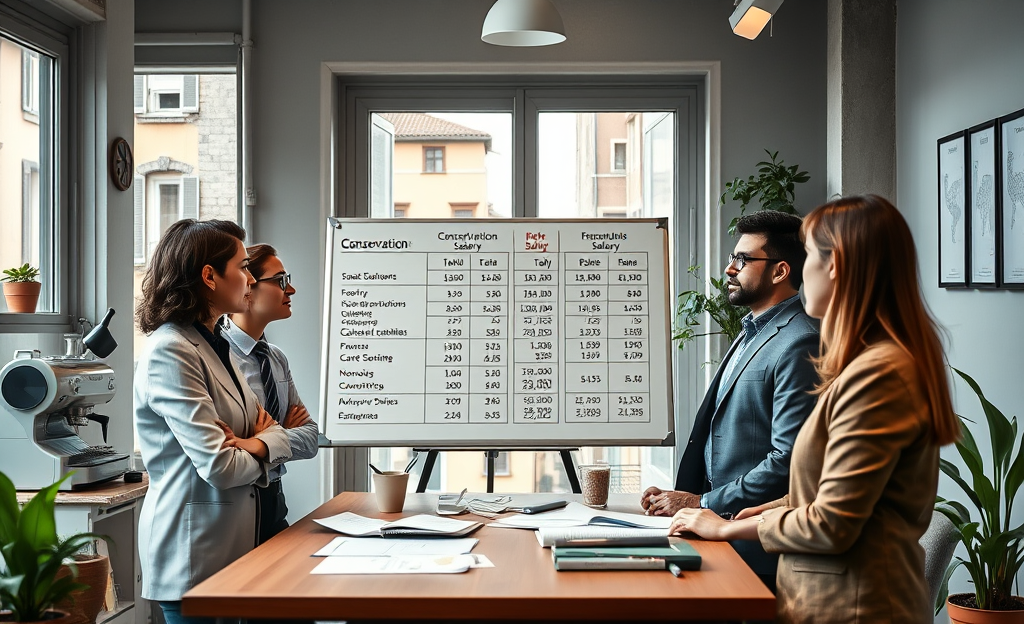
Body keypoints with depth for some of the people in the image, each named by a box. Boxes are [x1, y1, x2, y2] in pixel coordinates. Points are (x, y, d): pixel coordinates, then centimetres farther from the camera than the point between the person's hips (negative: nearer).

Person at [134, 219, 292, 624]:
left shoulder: (215, 347, 12)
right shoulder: (169, 353, -18)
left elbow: (277, 434, 10)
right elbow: (219, 466, -23)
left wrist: (256, 444, -12)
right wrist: (258, 450, -2)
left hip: (231, 540, 9)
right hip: (192, 550, -9)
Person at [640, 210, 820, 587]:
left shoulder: (799, 344, -14)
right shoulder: (753, 334, 19)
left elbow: (788, 460, -20)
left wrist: (702, 503, -13)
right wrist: (680, 495, 9)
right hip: (720, 529, 8)